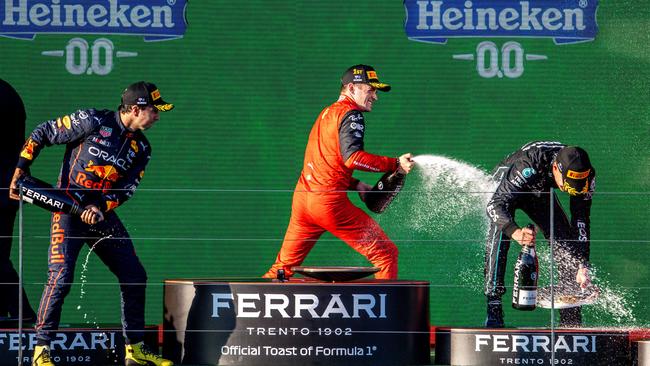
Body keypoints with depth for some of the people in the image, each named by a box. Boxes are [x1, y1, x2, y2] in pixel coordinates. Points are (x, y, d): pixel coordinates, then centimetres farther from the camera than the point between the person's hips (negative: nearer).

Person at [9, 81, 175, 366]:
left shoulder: (141, 147, 6)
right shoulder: (92, 121, -12)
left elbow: (126, 189, 2)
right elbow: (42, 133, -5)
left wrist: (101, 208, -16)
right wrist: (20, 170, -10)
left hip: (103, 214, 7)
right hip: (69, 208, -7)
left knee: (135, 277, 6)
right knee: (61, 276, -18)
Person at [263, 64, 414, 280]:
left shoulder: (325, 114, 23)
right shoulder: (351, 114, -5)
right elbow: (351, 157, -21)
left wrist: (355, 185, 18)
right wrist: (394, 164, -18)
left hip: (302, 197, 9)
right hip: (330, 202, -9)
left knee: (283, 267, 15)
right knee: (386, 254, -4)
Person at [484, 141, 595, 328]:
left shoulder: (586, 175, -29)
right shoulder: (528, 166, -44)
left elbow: (581, 220, -21)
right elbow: (495, 204, -47)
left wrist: (583, 265, -29)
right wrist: (515, 232, -66)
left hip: (540, 192, 4)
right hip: (505, 188, -4)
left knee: (567, 241, -11)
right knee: (500, 233, -30)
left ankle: (571, 316, -2)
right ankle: (493, 306, -31)